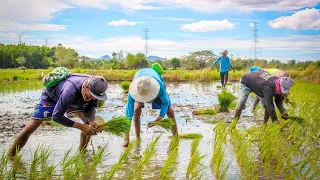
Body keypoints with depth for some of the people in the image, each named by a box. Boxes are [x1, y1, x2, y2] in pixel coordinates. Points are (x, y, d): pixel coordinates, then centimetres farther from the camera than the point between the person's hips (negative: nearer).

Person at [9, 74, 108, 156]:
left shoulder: (94, 88, -27)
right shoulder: (71, 91, -47)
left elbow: (91, 107, -10)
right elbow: (56, 116, -40)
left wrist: (92, 121, -32)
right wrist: (80, 126, -43)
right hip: (51, 98, -6)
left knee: (89, 121, -9)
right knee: (29, 128, -14)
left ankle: (82, 152, 5)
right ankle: (10, 157, -3)